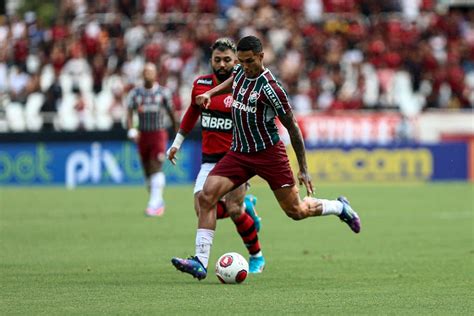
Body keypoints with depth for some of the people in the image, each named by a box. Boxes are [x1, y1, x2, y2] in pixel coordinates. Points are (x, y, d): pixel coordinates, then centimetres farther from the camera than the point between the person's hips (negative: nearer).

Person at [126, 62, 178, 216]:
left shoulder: (163, 92, 0)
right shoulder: (135, 93, 4)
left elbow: (171, 113, 7)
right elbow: (129, 112, -4)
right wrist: (131, 130, -21)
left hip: (159, 134, -3)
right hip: (143, 134, 3)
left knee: (156, 168, -18)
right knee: (147, 171, 9)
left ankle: (154, 203, -24)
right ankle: (159, 203, 24)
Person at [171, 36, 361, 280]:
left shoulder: (269, 88, -20)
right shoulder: (241, 71, 0)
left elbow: (292, 127, -12)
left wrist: (303, 170, -10)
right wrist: (210, 93, 13)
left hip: (268, 153, -6)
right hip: (239, 152, 6)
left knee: (295, 211, 3)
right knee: (207, 195, -15)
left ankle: (340, 207, 33)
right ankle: (201, 262, -17)